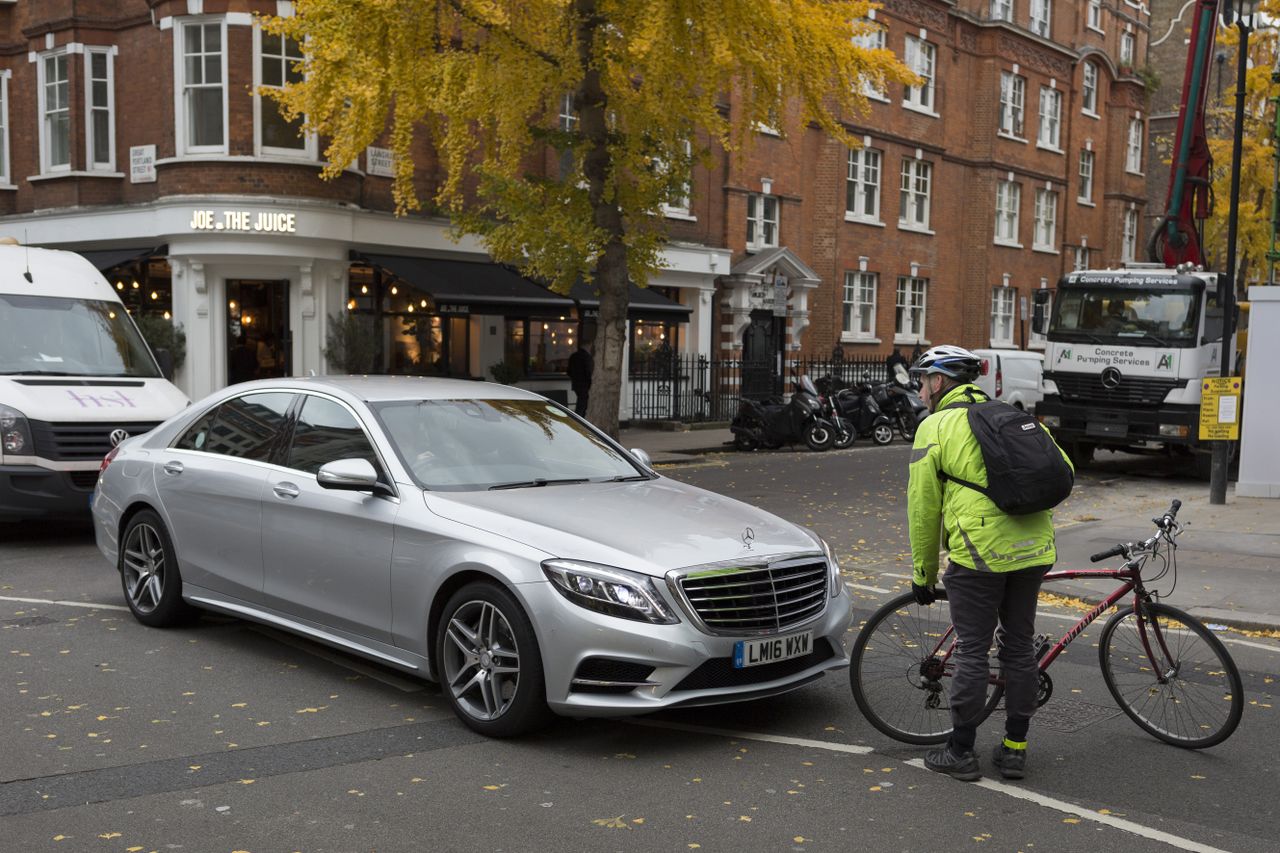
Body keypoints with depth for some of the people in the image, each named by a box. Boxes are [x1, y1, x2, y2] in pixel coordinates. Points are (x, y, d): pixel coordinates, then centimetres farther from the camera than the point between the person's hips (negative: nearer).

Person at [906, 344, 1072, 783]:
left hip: (979, 553, -6)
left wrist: (923, 573, 9)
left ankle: (961, 753, 11)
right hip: (1032, 549, 6)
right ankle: (1014, 750, 22)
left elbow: (923, 508, 0)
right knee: (1020, 647, 14)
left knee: (971, 652, 3)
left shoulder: (935, 427, 1)